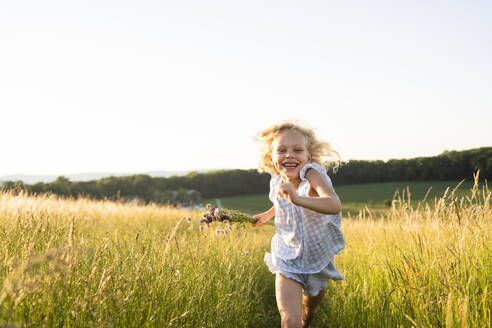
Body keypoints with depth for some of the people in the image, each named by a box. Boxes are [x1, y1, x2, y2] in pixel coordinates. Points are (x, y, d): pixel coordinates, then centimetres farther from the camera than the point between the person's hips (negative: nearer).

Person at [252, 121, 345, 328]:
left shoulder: (312, 174, -27)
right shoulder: (277, 182, -11)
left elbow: (335, 206, -47)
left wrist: (298, 199, -60)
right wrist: (267, 215, 23)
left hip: (318, 258, -1)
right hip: (288, 259, 1)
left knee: (310, 309, 25)